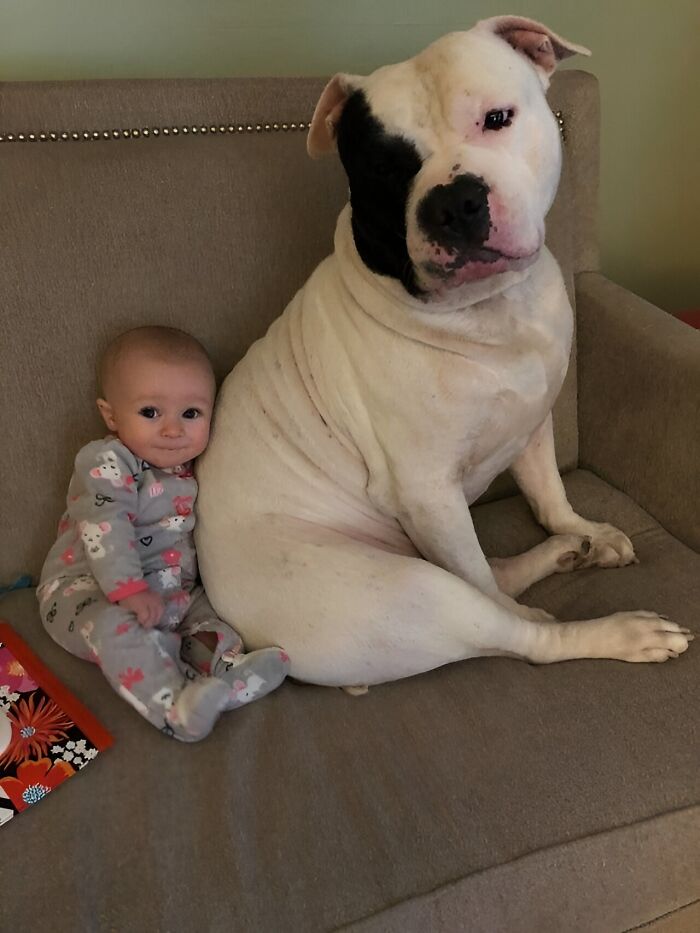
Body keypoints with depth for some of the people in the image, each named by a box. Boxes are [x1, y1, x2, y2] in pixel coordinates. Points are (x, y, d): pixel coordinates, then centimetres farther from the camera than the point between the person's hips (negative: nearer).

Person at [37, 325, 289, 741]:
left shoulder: (191, 468, 7)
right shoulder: (107, 462, -15)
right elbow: (105, 526, -27)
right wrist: (128, 589, -36)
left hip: (173, 591, 8)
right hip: (90, 589, -8)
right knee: (118, 626, -33)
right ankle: (175, 708, -42)